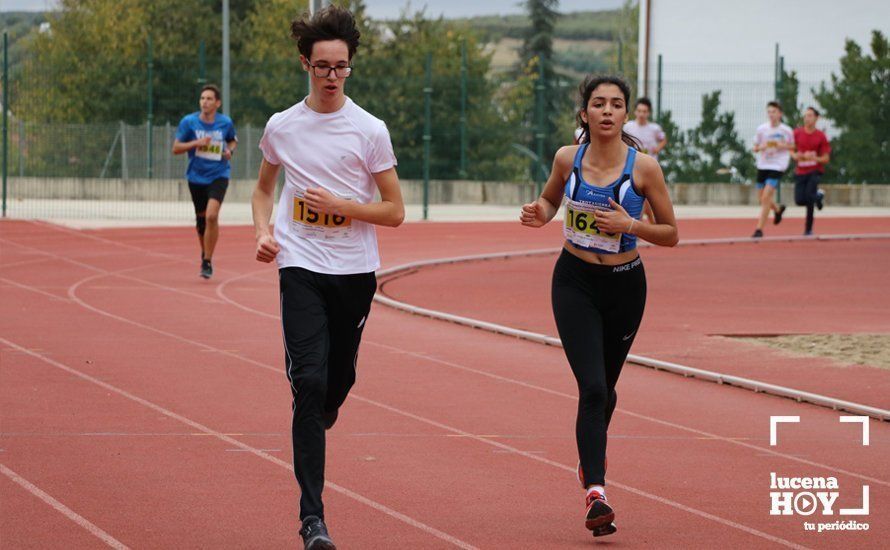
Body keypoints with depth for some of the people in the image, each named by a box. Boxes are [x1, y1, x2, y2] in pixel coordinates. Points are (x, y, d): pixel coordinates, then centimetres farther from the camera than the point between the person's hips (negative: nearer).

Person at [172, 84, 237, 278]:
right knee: (201, 219, 12)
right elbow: (176, 148, -3)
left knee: (211, 216, -20)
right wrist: (196, 143, -19)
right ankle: (205, 253, 38)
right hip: (196, 177, 2)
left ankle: (207, 261, -12)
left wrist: (230, 150, -5)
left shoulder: (226, 123, -2)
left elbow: (233, 140, 18)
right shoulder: (189, 122, -5)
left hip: (218, 176, -2)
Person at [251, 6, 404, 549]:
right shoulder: (282, 127, 3)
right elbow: (264, 188, 21)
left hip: (355, 271, 1)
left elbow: (394, 211, 0)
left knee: (339, 378, 10)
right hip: (301, 267, -1)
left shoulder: (370, 131, -3)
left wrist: (339, 204, -14)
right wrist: (264, 231, 2)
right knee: (309, 380, -13)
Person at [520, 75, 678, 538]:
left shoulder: (644, 167, -11)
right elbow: (550, 198, 16)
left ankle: (591, 459, 46)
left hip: (625, 286, 0)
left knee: (604, 389, 16)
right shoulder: (567, 158, -5)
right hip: (575, 282, 0)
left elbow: (671, 234, -4)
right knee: (592, 387, -16)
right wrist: (539, 214, -7)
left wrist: (630, 225, -21)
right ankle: (595, 492, -20)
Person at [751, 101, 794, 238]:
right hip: (762, 165, 4)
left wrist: (783, 146, -12)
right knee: (762, 197, 12)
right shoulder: (761, 129, 0)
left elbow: (793, 146, 8)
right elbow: (755, 148, 9)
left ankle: (759, 229, -9)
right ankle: (778, 209, 46)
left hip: (777, 166, -4)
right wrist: (761, 147, -14)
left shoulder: (786, 131, -6)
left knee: (766, 197, -15)